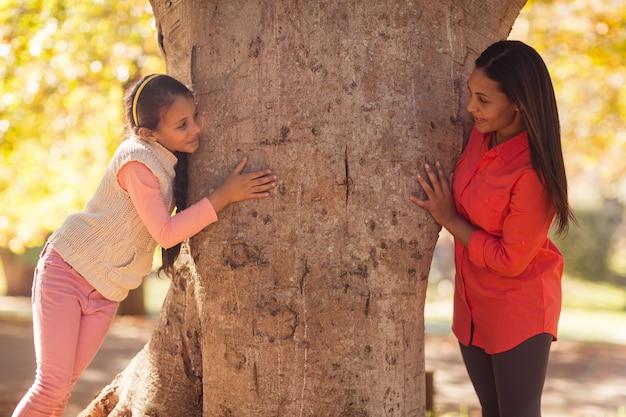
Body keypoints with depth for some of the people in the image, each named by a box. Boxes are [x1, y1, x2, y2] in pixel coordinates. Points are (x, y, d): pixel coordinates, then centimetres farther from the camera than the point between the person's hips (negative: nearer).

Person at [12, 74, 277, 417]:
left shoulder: (173, 160, 1)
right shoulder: (137, 160, -22)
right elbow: (164, 232, -26)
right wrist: (224, 196, -28)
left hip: (106, 294, 7)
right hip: (66, 272, -7)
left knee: (62, 388, 8)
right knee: (51, 386, -10)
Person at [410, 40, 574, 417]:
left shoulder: (533, 171, -28)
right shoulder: (482, 134, -6)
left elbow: (511, 260, -22)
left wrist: (449, 219, -15)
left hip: (518, 311, -8)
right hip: (473, 303, 8)